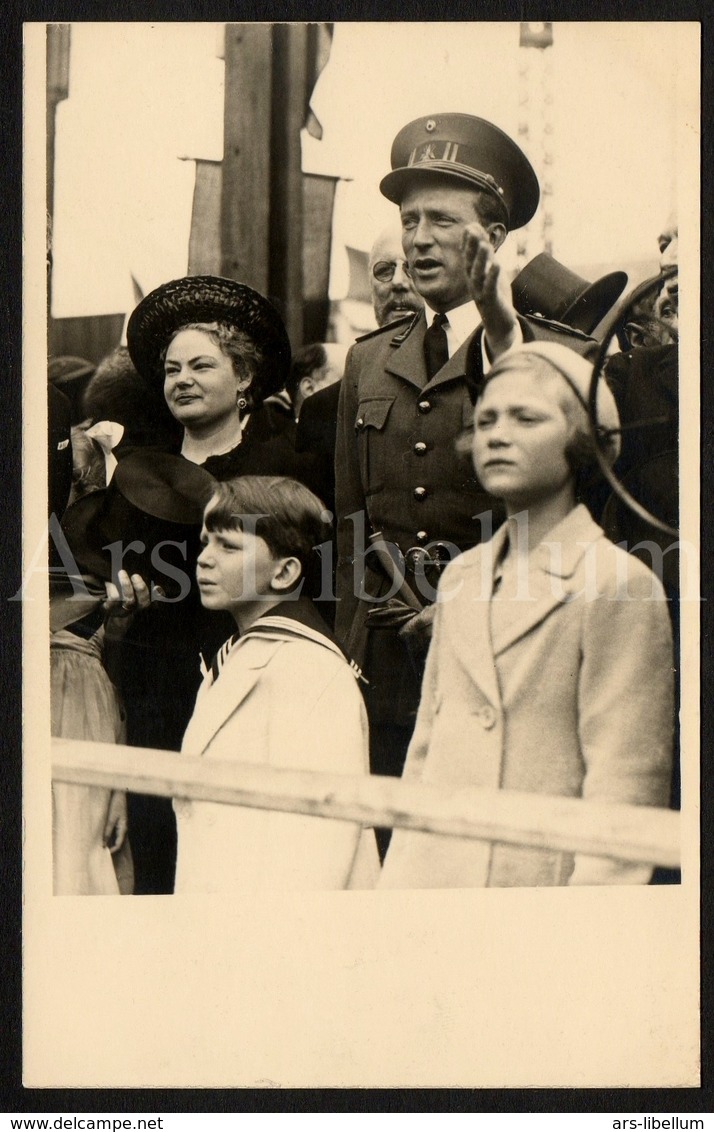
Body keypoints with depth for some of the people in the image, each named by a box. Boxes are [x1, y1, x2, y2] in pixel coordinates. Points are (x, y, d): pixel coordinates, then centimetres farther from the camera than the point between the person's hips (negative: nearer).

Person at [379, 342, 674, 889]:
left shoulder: (618, 583, -8)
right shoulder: (462, 576, 12)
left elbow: (627, 789, -10)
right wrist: (396, 874, 10)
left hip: (540, 874, -5)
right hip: (430, 870, 6)